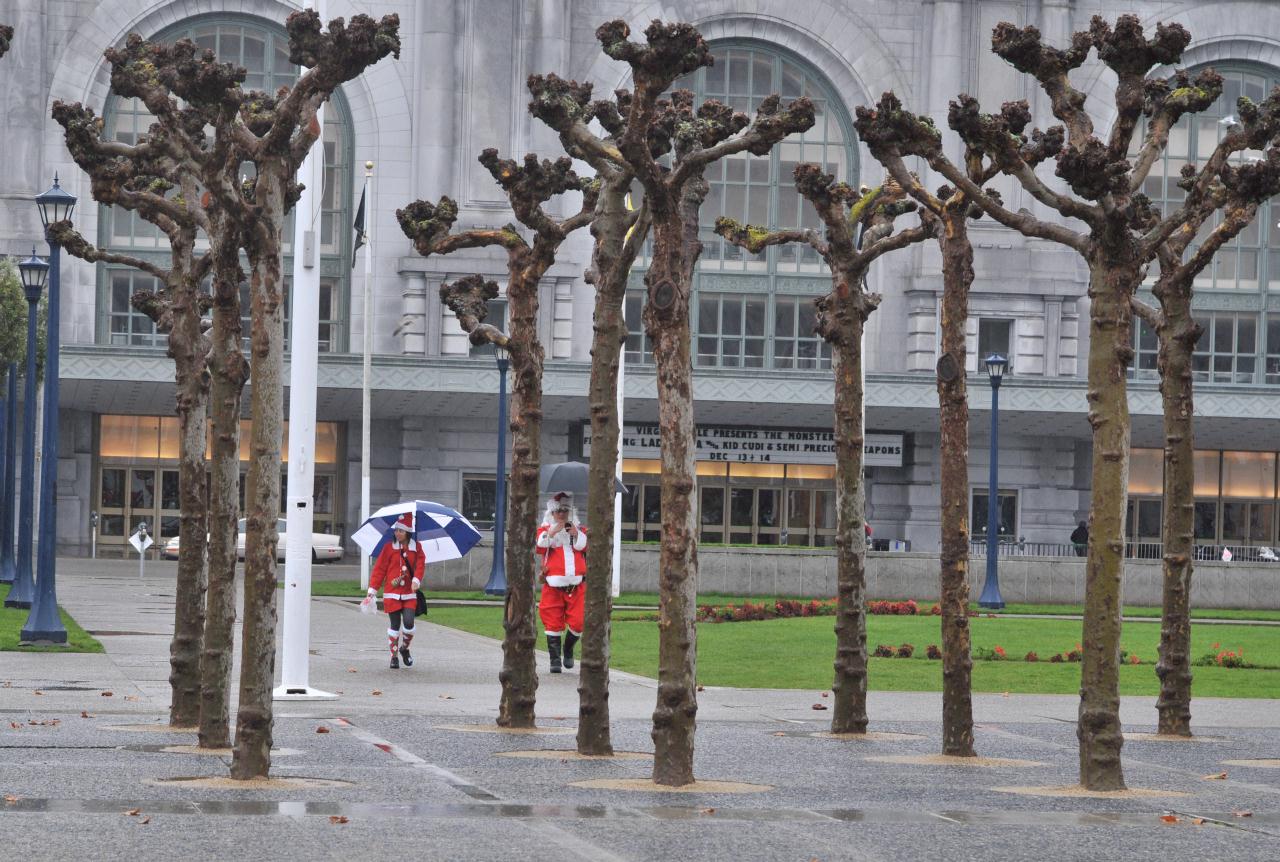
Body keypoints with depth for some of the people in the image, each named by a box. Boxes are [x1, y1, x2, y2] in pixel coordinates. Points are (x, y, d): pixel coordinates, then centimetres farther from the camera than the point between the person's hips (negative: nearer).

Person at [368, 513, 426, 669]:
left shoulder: (416, 547, 5)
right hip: (392, 593, -1)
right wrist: (372, 590, -2)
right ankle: (394, 656, 15)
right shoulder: (389, 547, 1)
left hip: (409, 594, 1)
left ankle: (405, 648, 17)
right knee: (394, 625, 1)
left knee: (408, 622, -12)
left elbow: (420, 565, -1)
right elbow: (379, 569, 2)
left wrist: (416, 580, -22)